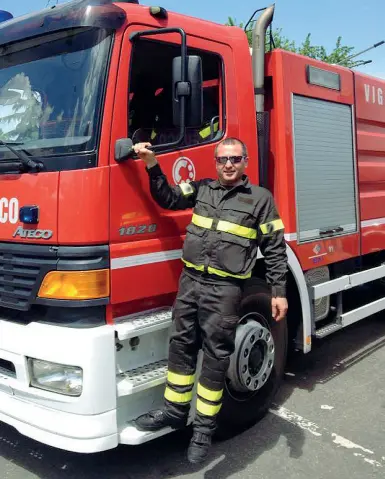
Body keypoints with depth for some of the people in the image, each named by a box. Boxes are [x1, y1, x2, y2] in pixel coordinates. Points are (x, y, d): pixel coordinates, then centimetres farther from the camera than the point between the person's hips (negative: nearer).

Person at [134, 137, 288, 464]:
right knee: (181, 345, 12)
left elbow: (275, 249, 1)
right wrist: (153, 166, -4)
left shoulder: (261, 198, 1)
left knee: (215, 355, 3)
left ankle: (205, 427, 18)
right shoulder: (202, 188, 12)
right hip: (190, 281, 4)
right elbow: (168, 198, 9)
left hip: (225, 289, -4)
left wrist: (279, 292, -5)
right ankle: (175, 410, 29)